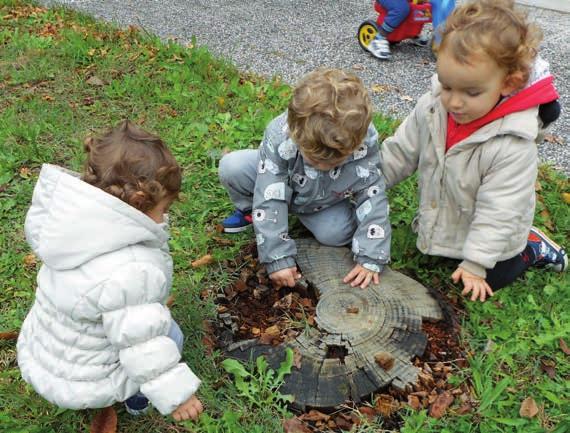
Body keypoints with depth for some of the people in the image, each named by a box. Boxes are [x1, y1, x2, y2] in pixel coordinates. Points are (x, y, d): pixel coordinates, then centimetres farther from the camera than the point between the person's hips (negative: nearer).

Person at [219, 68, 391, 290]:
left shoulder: (365, 141, -35)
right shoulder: (279, 136, -37)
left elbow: (373, 197, -28)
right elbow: (270, 199, -34)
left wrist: (370, 259, -33)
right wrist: (278, 258, -36)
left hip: (325, 202, 1)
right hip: (281, 184, 0)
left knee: (337, 233, -28)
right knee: (232, 167, -25)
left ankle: (302, 213, 6)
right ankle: (249, 208, 6)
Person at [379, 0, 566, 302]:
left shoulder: (513, 145, -35)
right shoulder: (431, 107, -20)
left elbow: (498, 210, -28)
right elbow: (401, 152, -5)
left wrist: (475, 263, -24)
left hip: (489, 241, -6)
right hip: (442, 226, 6)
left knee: (482, 286, 10)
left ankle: (530, 248, 27)